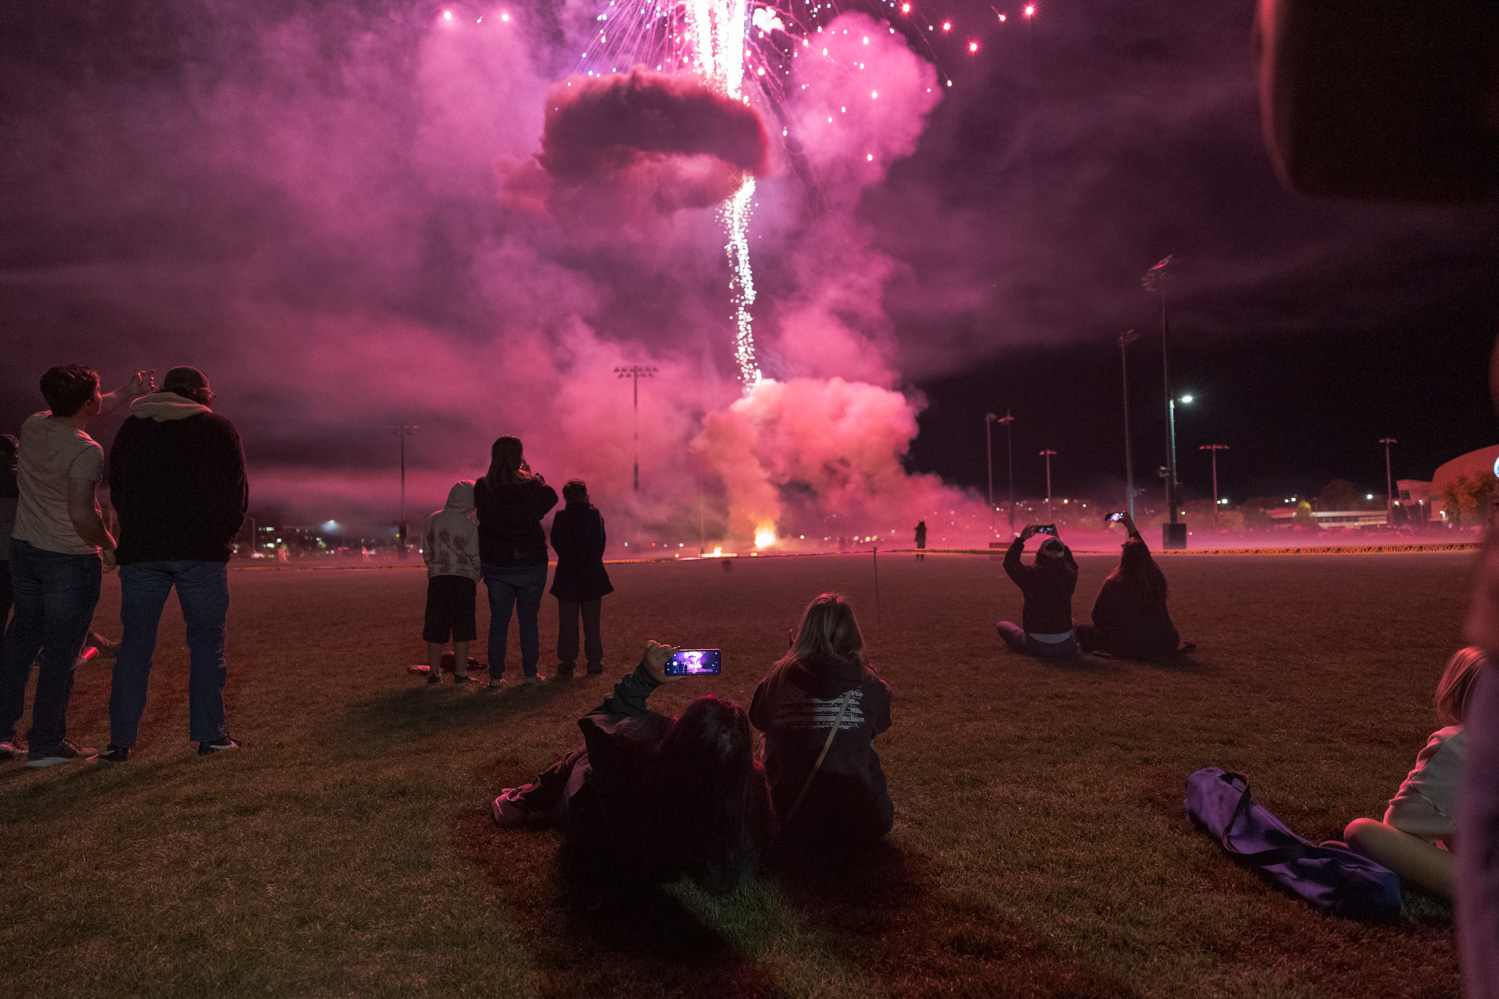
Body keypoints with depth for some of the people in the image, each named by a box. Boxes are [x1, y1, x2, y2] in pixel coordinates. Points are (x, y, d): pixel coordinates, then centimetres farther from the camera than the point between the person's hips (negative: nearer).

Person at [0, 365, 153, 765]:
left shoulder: (33, 426, 2)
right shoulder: (86, 451, -20)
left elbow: (72, 418, 25)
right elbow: (81, 514, -24)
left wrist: (125, 394, 27)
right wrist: (108, 545, -7)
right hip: (70, 559, -7)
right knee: (60, 650, 2)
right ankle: (46, 744, 10)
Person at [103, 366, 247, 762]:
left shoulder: (130, 429, 13)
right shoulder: (219, 429, 3)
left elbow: (117, 494, 17)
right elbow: (238, 495, 3)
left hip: (140, 551, 3)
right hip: (203, 551, -3)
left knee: (135, 644, 8)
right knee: (206, 640, 3)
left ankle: (121, 740, 9)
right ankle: (210, 734, 4)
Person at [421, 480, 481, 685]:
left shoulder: (432, 520, 4)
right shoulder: (470, 526, -8)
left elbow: (426, 553, 9)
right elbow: (475, 557, -5)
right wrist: (477, 577, 13)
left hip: (437, 578, 3)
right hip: (463, 579, -3)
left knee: (435, 629, 9)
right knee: (461, 629, 4)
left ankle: (434, 673, 13)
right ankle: (460, 672, 7)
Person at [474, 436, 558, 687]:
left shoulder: (482, 489, -6)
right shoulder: (530, 487, -14)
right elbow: (551, 496, 4)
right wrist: (533, 475, 11)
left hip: (495, 564, 2)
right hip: (530, 563, -2)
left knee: (498, 619, 10)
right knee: (529, 619, 9)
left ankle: (496, 675, 11)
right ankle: (530, 673, 14)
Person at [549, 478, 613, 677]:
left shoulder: (560, 517, -6)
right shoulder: (595, 515, -5)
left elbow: (555, 543, -1)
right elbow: (600, 544, -3)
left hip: (567, 577, 0)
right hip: (593, 577, 1)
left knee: (567, 623, 8)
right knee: (592, 623, 9)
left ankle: (566, 663, 8)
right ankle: (594, 663, 11)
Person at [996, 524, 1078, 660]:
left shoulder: (1031, 575, -17)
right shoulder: (1068, 577, -8)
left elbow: (1009, 562, 3)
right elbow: (1071, 563, 18)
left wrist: (1021, 538, 7)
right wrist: (1058, 540, 20)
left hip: (1036, 647, -3)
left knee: (1003, 625, 22)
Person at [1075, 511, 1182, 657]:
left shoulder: (1113, 584, -17)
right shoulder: (1157, 579, -3)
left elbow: (1097, 616, -6)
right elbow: (1143, 554, 19)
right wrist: (1131, 527, 27)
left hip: (1127, 644, -3)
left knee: (1082, 629, 17)